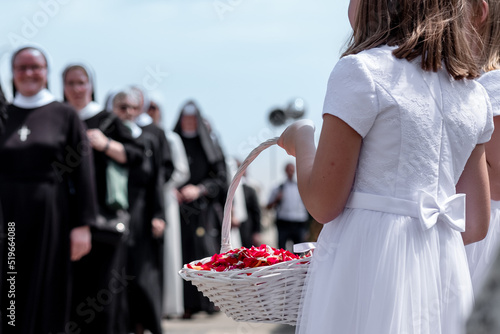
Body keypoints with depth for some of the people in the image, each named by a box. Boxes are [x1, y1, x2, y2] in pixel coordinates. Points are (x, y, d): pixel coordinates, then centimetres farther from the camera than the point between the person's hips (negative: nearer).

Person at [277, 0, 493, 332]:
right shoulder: (474, 95, 11)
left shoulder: (360, 71, -8)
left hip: (367, 267, -6)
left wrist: (301, 138, 8)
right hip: (447, 274, 7)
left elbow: (323, 205, -10)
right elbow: (475, 225, 13)